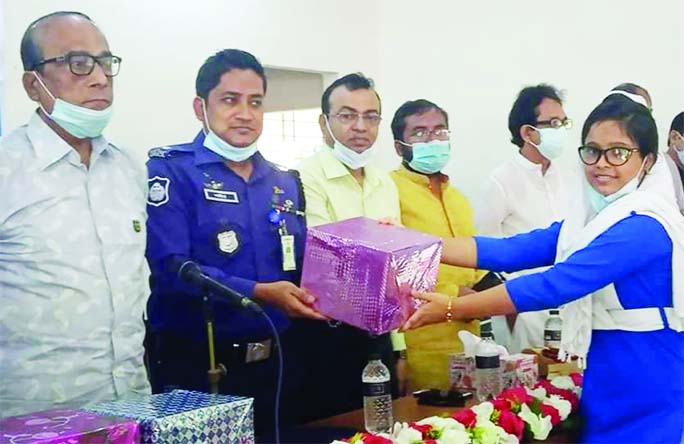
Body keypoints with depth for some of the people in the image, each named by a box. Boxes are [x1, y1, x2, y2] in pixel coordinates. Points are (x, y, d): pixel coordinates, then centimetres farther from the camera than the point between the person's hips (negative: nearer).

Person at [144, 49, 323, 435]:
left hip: (275, 363, 6)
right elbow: (169, 268, -19)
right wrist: (258, 293, -25)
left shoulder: (284, 182, 12)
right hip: (197, 368, -6)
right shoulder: (171, 170, -8)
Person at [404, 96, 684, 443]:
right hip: (609, 390, 8)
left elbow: (553, 285, -28)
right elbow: (511, 251, -2)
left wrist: (453, 309, -25)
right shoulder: (590, 218, 7)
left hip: (647, 401, -8)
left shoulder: (644, 226, -22)